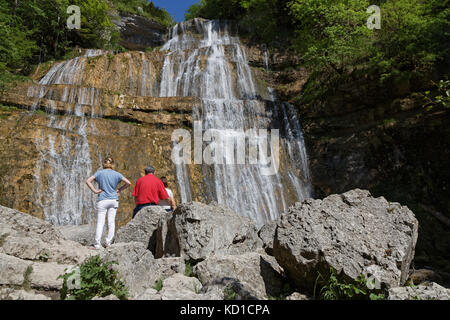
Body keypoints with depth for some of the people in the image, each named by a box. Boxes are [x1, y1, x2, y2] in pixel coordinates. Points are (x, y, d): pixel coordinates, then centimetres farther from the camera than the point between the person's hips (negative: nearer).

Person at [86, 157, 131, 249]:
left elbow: (88, 181, -8)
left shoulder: (99, 173, 0)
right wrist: (119, 190, 7)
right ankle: (109, 242, 9)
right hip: (114, 200, 1)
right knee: (111, 222, 6)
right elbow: (128, 183, -2)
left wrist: (94, 190, -4)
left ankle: (97, 244, 0)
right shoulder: (116, 174, 2)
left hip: (102, 200, -1)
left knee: (100, 222, 2)